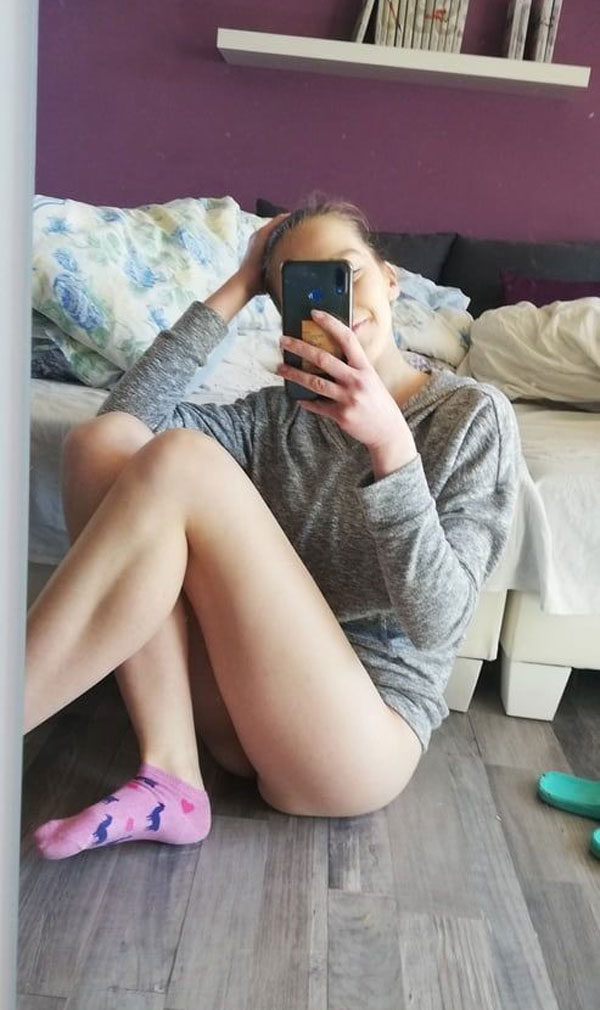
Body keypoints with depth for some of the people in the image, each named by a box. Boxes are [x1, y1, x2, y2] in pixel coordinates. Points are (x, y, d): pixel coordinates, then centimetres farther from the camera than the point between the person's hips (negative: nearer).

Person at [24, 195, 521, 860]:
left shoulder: (473, 414, 0)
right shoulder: (280, 413, 12)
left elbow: (438, 622, -13)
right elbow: (128, 410, -1)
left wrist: (390, 443, -25)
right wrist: (235, 291, 2)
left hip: (357, 737, -5)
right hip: (248, 703, 5)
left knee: (183, 459, -22)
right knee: (103, 440, -10)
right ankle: (169, 772, -15)